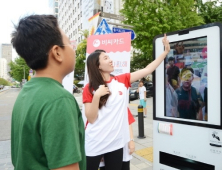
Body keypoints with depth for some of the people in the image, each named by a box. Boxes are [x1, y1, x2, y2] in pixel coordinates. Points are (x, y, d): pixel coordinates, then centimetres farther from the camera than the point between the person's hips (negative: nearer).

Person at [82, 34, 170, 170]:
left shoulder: (122, 81, 0)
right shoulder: (89, 88, -7)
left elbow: (147, 70, 0)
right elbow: (91, 119, -11)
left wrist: (166, 51, -1)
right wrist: (97, 95, -23)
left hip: (116, 143, 3)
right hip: (94, 145, -2)